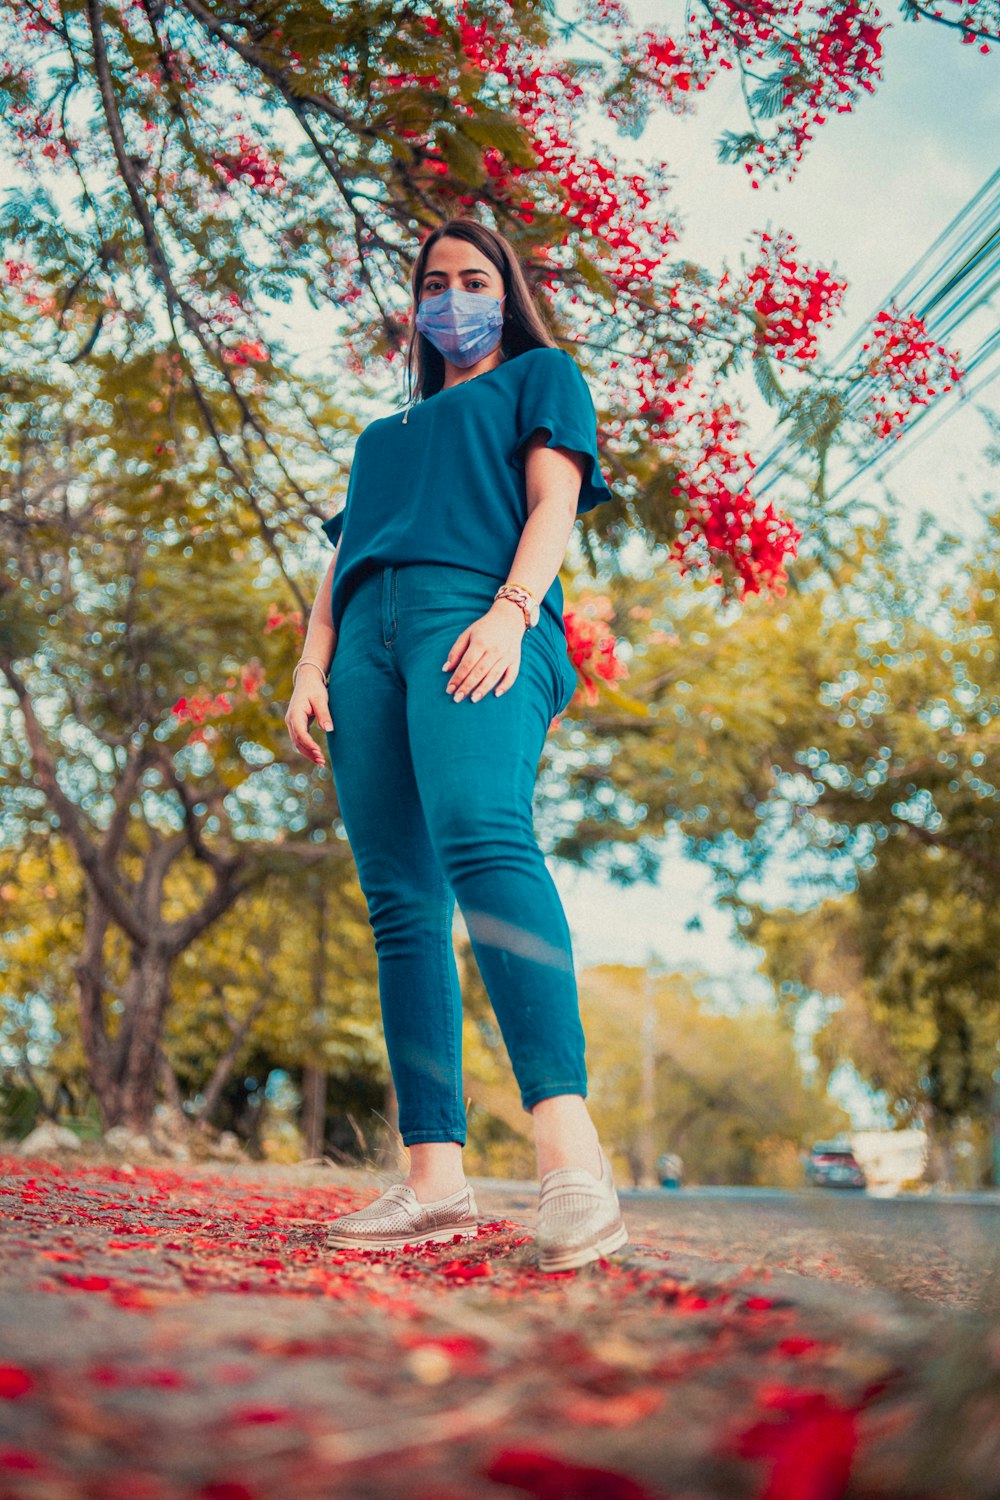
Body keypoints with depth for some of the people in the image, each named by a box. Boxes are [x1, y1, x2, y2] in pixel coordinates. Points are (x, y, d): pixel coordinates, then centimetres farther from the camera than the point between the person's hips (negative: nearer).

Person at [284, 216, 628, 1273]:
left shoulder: (540, 377, 23)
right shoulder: (387, 432, 37)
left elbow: (554, 498, 6)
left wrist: (510, 612, -13)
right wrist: (310, 669, 9)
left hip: (474, 616, -6)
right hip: (372, 636, 6)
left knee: (482, 837, -32)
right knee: (399, 904, -8)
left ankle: (568, 1148, -44)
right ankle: (434, 1180, -13)